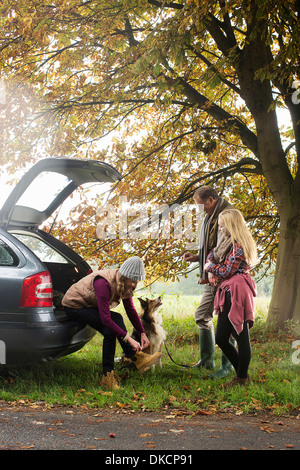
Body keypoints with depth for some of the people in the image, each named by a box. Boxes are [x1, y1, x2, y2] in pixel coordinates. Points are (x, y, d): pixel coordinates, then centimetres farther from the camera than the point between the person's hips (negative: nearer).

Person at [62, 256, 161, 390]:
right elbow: (105, 318, -40)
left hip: (90, 307, 8)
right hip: (74, 305, -8)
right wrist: (129, 339, -41)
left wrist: (142, 333, -9)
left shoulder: (125, 285, -10)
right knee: (115, 319, -27)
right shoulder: (104, 283, -35)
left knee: (110, 332, -19)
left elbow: (131, 311, 1)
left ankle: (108, 375, -18)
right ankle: (136, 357, -23)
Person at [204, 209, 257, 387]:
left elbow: (226, 271, -13)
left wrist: (210, 266, 4)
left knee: (242, 337, -2)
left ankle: (242, 378, 7)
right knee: (221, 338, 11)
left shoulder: (239, 245, -13)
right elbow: (212, 254, 31)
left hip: (237, 292, -11)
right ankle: (242, 373, 21)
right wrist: (211, 271, 13)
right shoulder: (230, 242, 18)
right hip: (229, 294, 11)